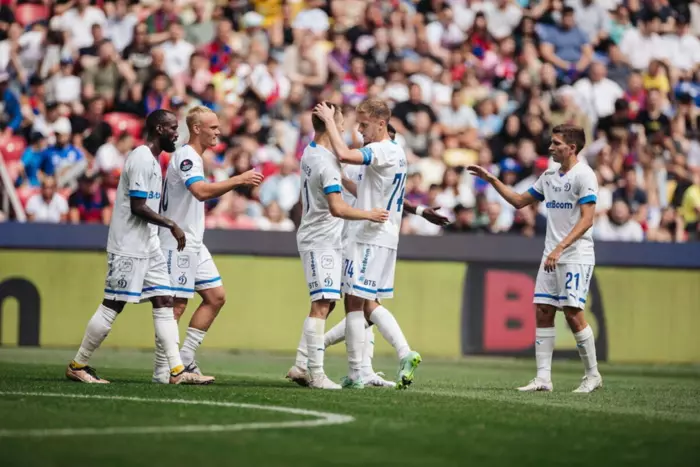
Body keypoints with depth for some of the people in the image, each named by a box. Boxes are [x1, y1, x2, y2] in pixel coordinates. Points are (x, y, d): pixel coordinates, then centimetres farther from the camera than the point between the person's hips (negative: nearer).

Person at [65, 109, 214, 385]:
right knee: (113, 305, -4)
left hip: (148, 245, 10)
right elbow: (137, 207, -20)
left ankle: (177, 370, 0)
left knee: (164, 302, 3)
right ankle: (77, 365, 6)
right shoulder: (141, 159, -15)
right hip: (128, 246, -10)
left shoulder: (152, 160, 15)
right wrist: (171, 226, -16)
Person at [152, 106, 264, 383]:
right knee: (176, 305, -7)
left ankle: (185, 356, 11)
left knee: (216, 296, 9)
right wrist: (238, 180, -31)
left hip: (193, 244, 10)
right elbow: (202, 191, -32)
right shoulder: (185, 157, -15)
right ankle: (162, 370, -2)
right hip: (178, 243, -10)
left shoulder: (193, 158, 17)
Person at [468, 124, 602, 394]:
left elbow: (586, 220, -17)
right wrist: (491, 180, 16)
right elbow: (519, 201, 25)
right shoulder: (549, 177, 15)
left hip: (576, 257, -8)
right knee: (543, 312, 0)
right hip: (551, 257, 8)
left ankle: (592, 376, 2)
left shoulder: (584, 175, -10)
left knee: (573, 313, -11)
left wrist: (560, 248, -24)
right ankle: (543, 378, 0)